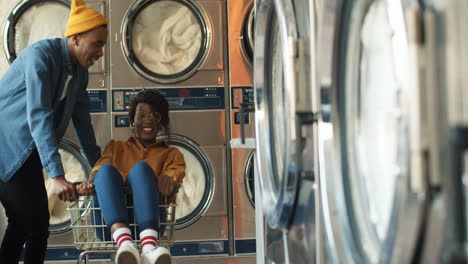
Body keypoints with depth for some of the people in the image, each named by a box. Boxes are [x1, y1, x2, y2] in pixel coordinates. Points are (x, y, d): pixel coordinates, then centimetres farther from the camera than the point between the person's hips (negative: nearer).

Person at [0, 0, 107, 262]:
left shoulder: (80, 72, 5)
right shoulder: (41, 55, -21)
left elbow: (82, 122, 13)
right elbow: (38, 115, -30)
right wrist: (56, 175, -36)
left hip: (27, 155, 8)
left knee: (36, 224, 7)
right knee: (24, 223, -8)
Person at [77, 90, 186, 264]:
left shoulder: (171, 154, 28)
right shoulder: (116, 147, 32)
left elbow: (176, 172, 4)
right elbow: (99, 168, 10)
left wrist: (168, 179, -22)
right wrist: (90, 181, -14)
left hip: (148, 220, -1)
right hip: (112, 222, 1)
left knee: (141, 168, -27)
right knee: (107, 170, -25)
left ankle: (149, 248, -53)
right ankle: (124, 242, -53)